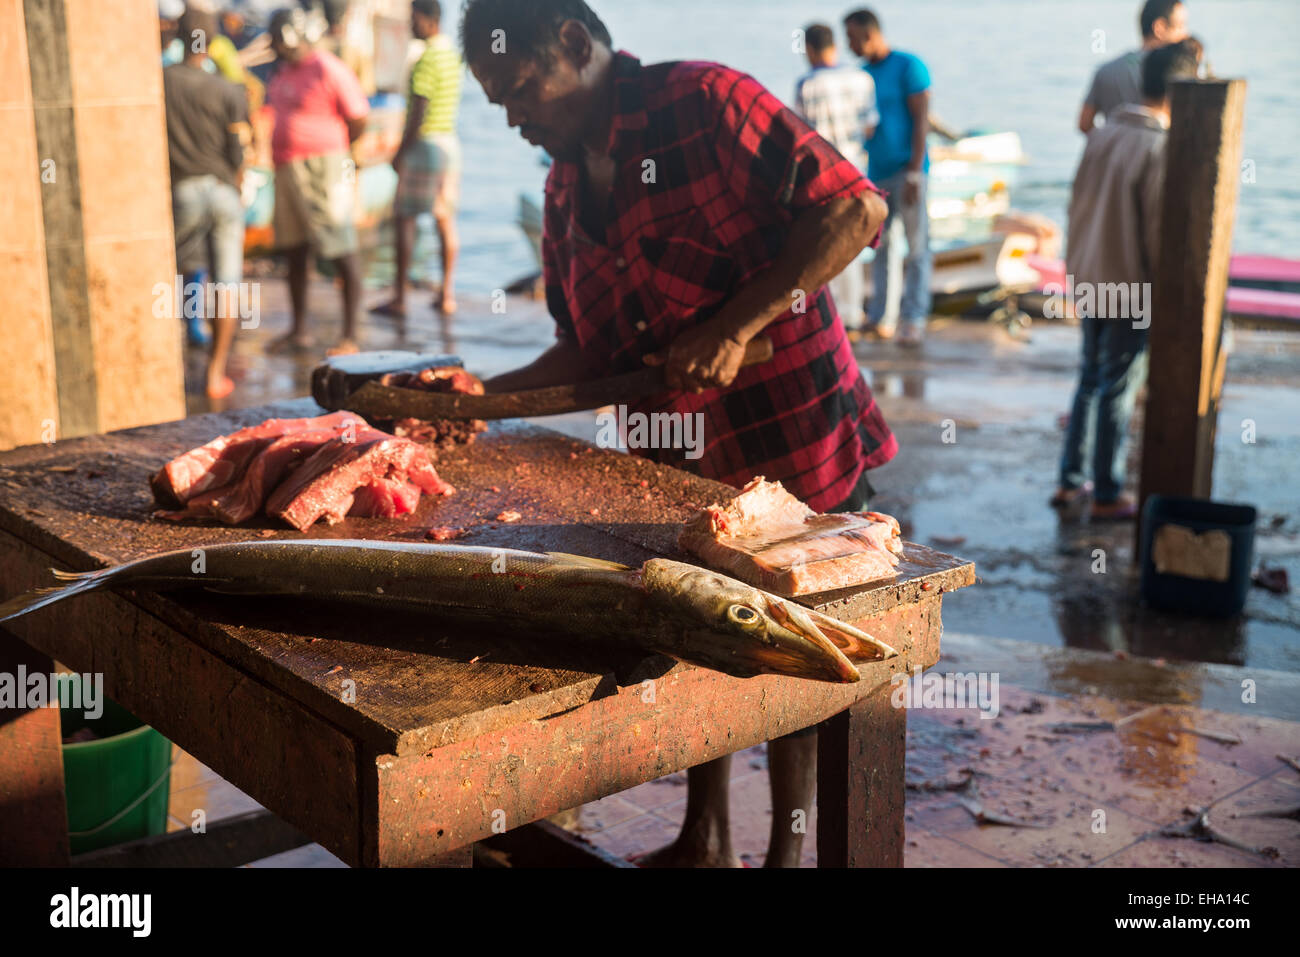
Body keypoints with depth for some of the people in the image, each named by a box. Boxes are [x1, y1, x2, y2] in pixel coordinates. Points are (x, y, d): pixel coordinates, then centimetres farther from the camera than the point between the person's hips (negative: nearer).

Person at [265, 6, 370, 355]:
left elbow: (359, 120, -11)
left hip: (322, 170, -9)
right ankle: (299, 330, 26)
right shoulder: (284, 72, 14)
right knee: (295, 252, 14)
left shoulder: (328, 70, -12)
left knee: (342, 254, -5)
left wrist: (329, 149, 3)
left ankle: (350, 336, -2)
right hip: (286, 170, 9)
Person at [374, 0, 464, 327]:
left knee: (403, 218, -3)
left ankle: (399, 298, -3)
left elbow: (419, 111, -19)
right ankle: (447, 294, 12)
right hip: (450, 141, 8)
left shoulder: (427, 58, -16)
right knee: (445, 219, 10)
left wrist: (401, 151, -13)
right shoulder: (452, 53, 11)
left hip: (425, 142, -8)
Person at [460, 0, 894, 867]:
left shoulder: (702, 104, -14)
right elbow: (593, 353, 12)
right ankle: (705, 843, 36)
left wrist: (732, 327, -26)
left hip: (795, 443, -7)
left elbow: (855, 210, -22)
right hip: (680, 469, 7)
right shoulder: (566, 195, 8)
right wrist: (486, 396, -2)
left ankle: (788, 850, 27)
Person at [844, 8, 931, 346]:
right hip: (876, 172, 6)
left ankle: (913, 319, -3)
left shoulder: (909, 67, -6)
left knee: (916, 245, -4)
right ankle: (882, 317, 10)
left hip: (906, 170, -6)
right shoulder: (863, 74, 13)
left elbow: (922, 120, -11)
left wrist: (915, 172, -17)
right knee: (882, 245, 7)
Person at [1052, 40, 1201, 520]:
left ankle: (1071, 481, 23)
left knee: (1090, 381, 17)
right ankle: (1107, 495, 13)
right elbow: (1159, 232, -17)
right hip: (1129, 289, -7)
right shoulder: (1159, 149, -19)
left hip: (1088, 283, 7)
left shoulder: (1101, 135, 4)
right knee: (1118, 392, 3)